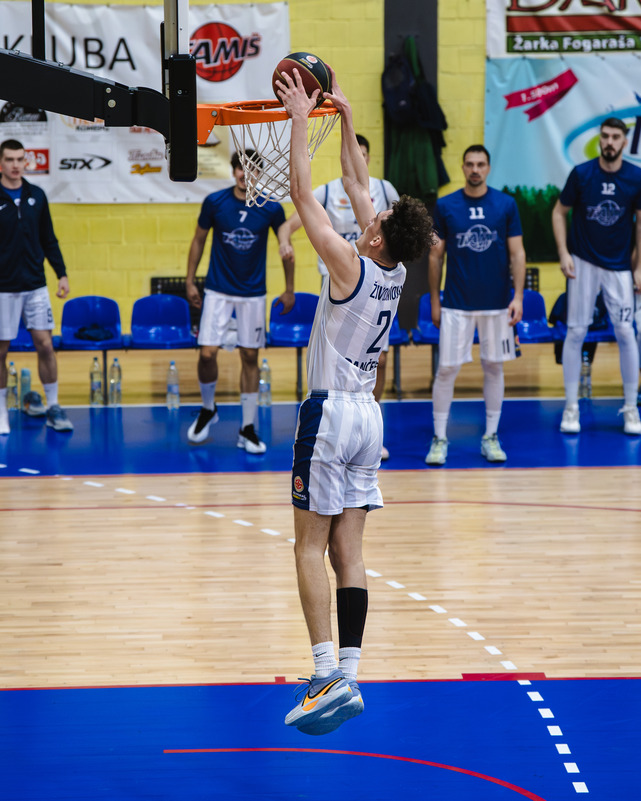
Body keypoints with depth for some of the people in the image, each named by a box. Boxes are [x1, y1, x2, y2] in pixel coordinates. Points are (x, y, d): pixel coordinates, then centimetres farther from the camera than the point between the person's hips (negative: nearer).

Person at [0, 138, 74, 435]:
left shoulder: (36, 196, 6)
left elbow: (48, 240, 13)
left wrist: (61, 273, 7)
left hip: (35, 285, 3)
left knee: (44, 344, -1)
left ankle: (53, 407, 7)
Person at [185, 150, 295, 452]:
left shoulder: (271, 209, -7)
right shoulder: (214, 202, -7)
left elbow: (286, 248, 6)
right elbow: (198, 241, 6)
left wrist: (289, 290, 8)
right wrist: (190, 281, 4)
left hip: (253, 293, 0)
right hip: (218, 291, 0)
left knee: (250, 358, 3)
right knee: (207, 353, -9)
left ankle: (247, 429, 11)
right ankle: (208, 410, 19)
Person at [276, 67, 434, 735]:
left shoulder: (350, 266, -15)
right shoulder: (394, 272, 3)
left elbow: (302, 194, -14)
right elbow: (356, 183, 14)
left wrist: (301, 119, -8)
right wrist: (344, 115, 17)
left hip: (330, 412, -7)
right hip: (368, 416, 7)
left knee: (311, 548, -6)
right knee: (347, 552, 5)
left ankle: (328, 675, -15)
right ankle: (348, 676, 2)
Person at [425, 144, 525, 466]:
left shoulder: (506, 204, -1)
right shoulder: (445, 206, -1)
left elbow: (517, 253, 1)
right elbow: (436, 255, 5)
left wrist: (518, 296, -7)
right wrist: (434, 301, 4)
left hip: (497, 303, 1)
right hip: (456, 303, -1)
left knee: (493, 367, 8)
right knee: (447, 369, -3)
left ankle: (491, 438, 17)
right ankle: (439, 439, 6)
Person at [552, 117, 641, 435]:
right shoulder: (581, 174, -7)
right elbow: (559, 212, 3)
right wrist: (563, 253, -7)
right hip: (583, 263, 0)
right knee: (576, 332, -1)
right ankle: (571, 407, 7)